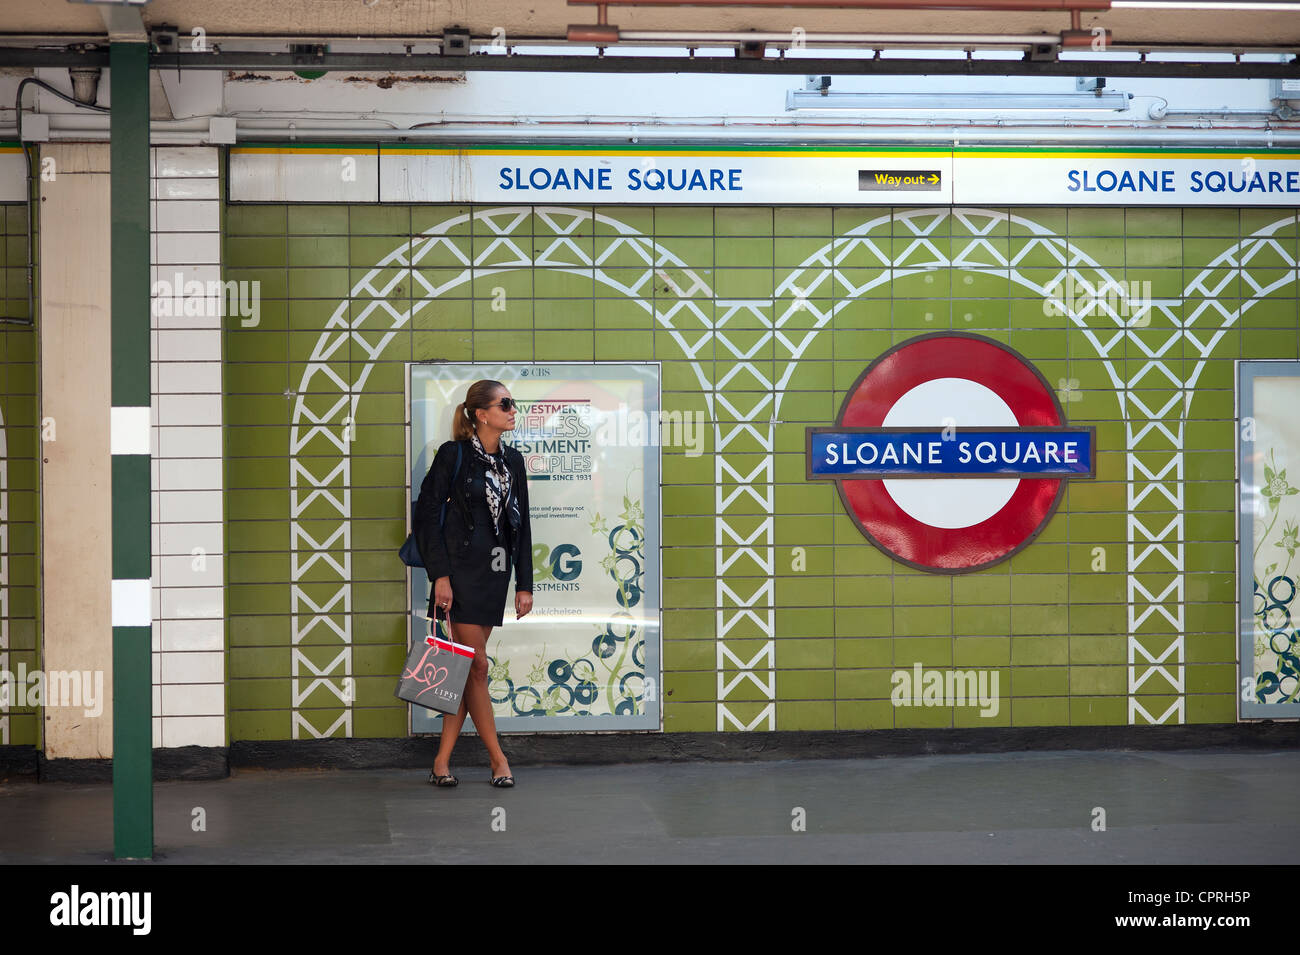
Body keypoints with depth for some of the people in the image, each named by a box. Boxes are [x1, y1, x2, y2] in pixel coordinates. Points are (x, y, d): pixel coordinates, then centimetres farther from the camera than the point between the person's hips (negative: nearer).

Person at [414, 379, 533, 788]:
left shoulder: (512, 460, 11)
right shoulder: (454, 454, -6)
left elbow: (521, 525, 14)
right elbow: (427, 513, -7)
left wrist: (524, 583, 11)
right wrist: (440, 574, -13)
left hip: (495, 571, 6)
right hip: (462, 569, -6)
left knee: (468, 666, 6)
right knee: (477, 665, -5)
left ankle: (442, 761, 11)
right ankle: (497, 758, 5)